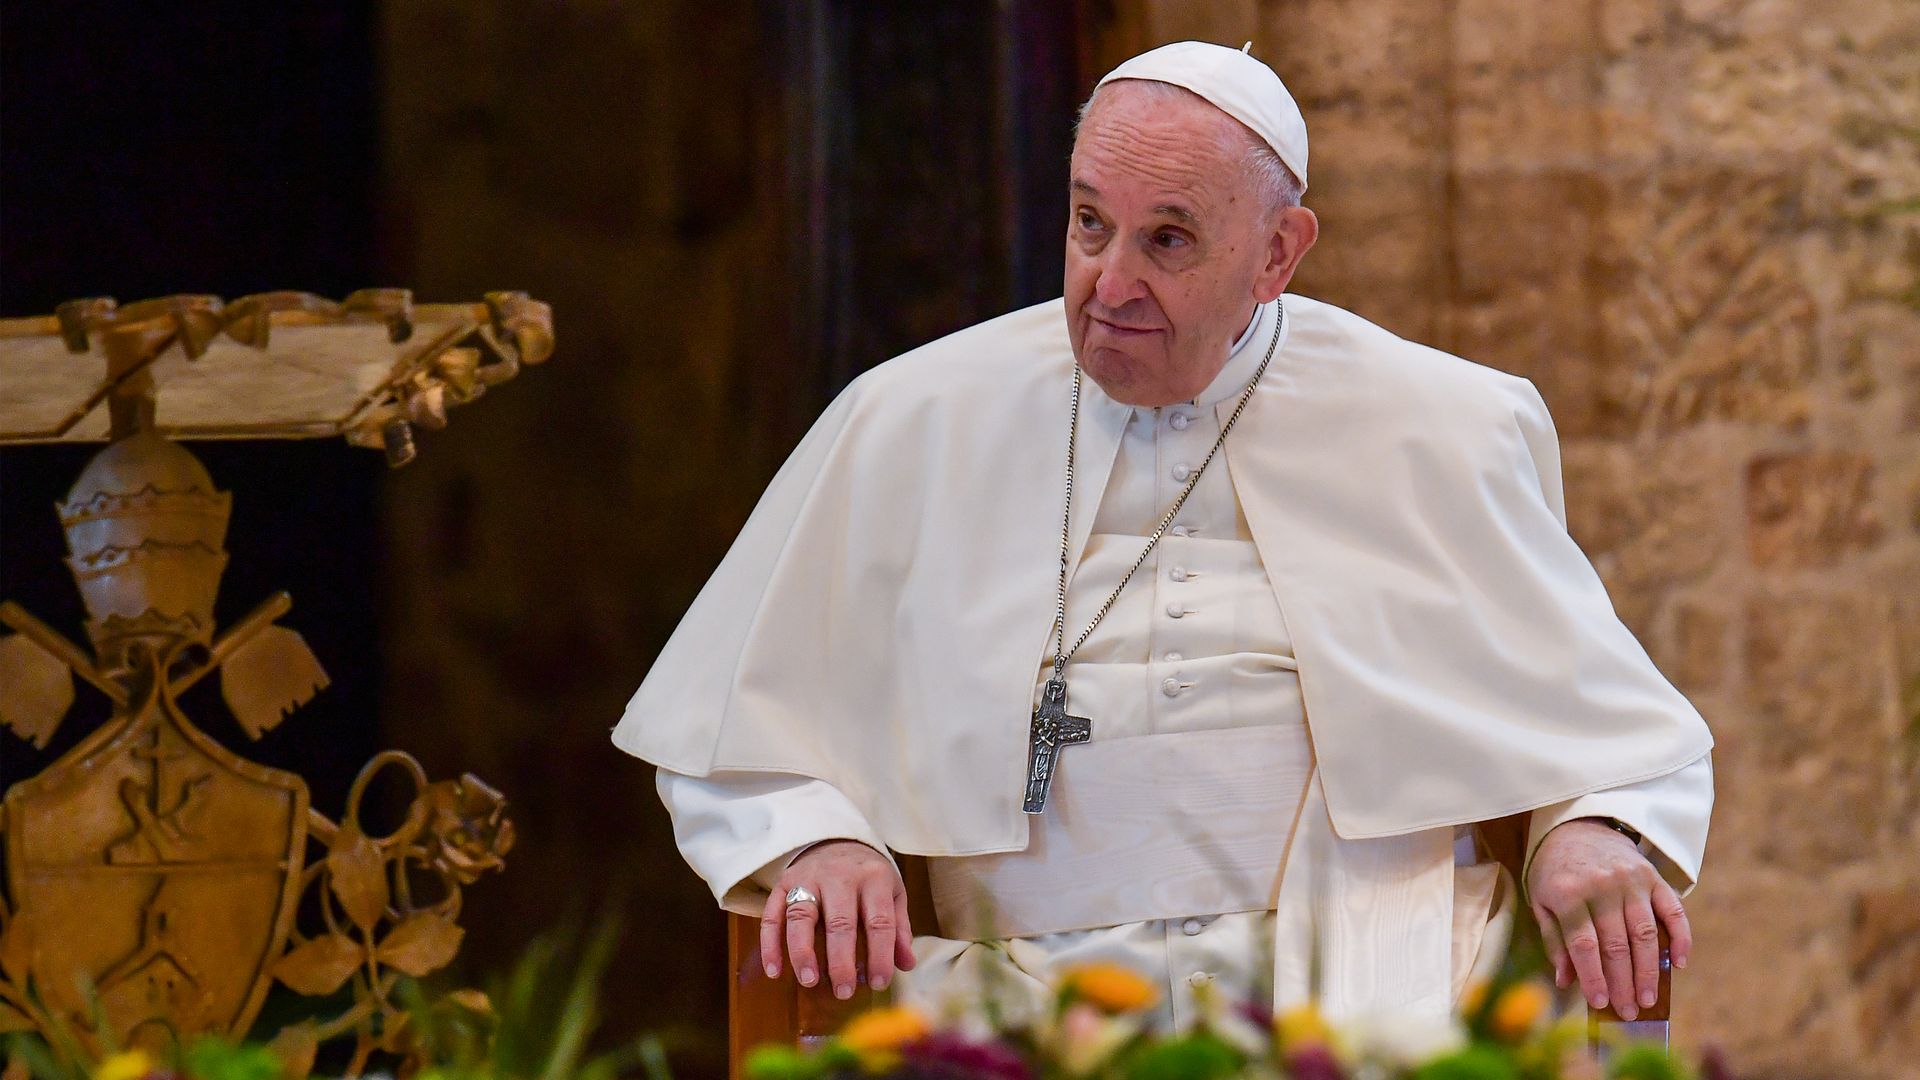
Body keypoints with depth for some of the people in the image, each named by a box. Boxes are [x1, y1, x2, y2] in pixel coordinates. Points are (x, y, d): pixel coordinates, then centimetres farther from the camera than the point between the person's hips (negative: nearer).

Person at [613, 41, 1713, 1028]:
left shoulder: (1437, 434, 10)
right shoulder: (911, 426, 11)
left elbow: (1612, 723, 16)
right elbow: (734, 729, 17)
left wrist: (1590, 834, -6)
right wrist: (815, 843, -5)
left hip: (1352, 983, -1)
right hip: (1025, 984, 1)